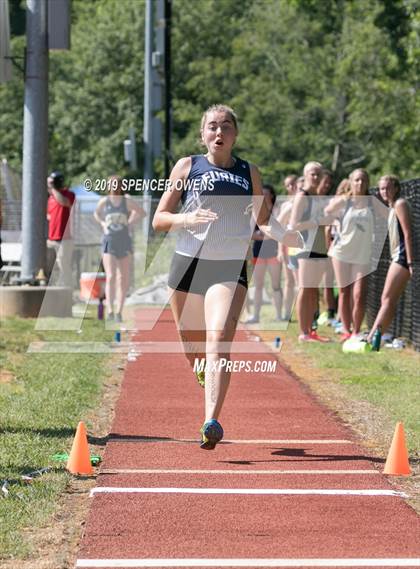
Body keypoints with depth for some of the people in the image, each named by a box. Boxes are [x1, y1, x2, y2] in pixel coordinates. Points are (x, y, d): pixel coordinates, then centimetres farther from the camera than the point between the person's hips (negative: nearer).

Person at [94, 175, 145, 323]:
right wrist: (102, 223, 6)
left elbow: (142, 212, 15)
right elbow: (96, 214, 22)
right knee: (111, 277, -15)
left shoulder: (127, 201, 1)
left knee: (123, 279, 3)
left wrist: (130, 223, 6)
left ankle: (119, 311, 11)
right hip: (109, 243, -1)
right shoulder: (104, 202, 1)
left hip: (124, 243, 2)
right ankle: (110, 310, -20)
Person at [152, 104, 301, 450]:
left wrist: (289, 236, 0)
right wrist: (186, 218, -15)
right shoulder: (187, 167, 7)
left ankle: (212, 422, -30)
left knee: (219, 343, -20)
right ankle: (210, 382, 45)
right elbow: (159, 220, 6)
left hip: (231, 268, -1)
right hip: (188, 264, 1)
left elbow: (263, 219, 22)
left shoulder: (249, 173, 11)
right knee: (194, 350, 9)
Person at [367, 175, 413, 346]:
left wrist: (410, 262, -19)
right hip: (397, 257, 9)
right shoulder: (393, 207, 21)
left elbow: (407, 234, -14)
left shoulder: (400, 204, -7)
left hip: (402, 256, -9)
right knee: (388, 301, 8)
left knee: (387, 299, -12)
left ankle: (371, 338, -16)